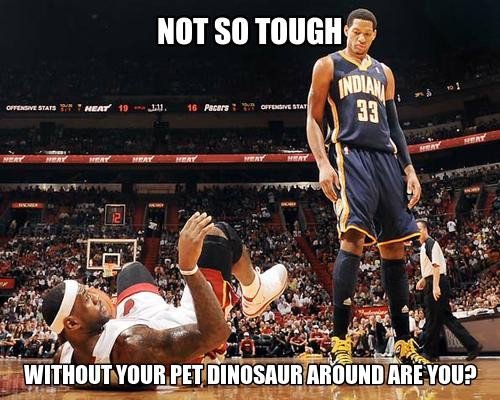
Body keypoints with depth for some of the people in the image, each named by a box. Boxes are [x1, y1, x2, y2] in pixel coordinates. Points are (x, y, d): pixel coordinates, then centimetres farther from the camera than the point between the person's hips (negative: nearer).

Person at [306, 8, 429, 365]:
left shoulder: (383, 72, 22)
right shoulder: (328, 65, 7)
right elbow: (313, 120, 1)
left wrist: (409, 168, 11)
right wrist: (323, 164, -14)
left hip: (386, 158, 6)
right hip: (350, 155, -6)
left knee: (395, 246, 3)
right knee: (353, 238, -23)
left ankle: (404, 343, 10)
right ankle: (340, 342, -19)